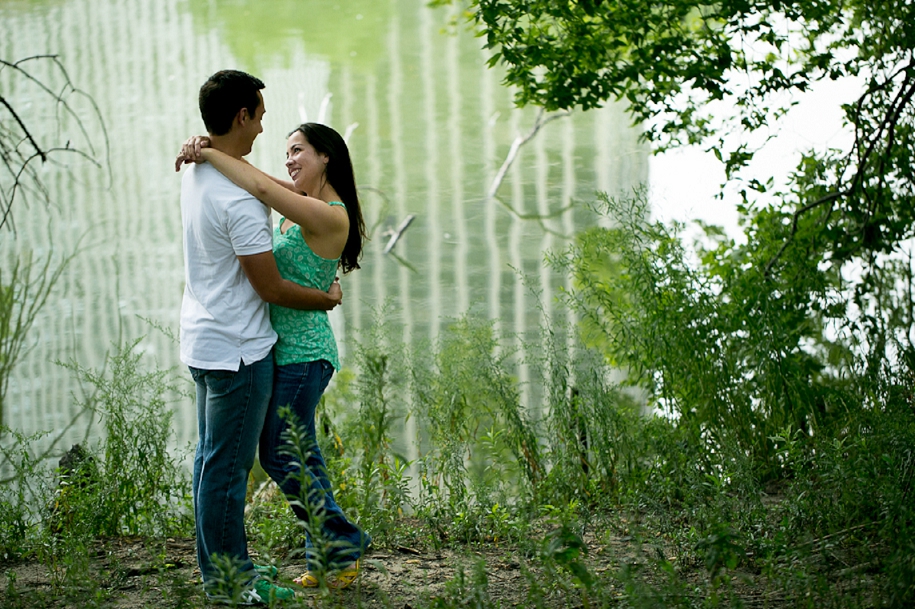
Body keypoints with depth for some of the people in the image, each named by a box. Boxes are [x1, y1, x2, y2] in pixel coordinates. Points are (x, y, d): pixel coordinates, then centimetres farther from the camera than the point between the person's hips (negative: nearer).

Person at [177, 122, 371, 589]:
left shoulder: (330, 216, -19)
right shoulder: (301, 204, 9)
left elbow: (262, 188, -32)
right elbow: (249, 177, 8)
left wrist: (208, 153, -23)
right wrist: (206, 149, -12)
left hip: (302, 355, -9)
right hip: (290, 350, 9)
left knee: (280, 456, -2)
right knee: (299, 456, 14)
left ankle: (342, 541, 10)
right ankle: (325, 554, 22)